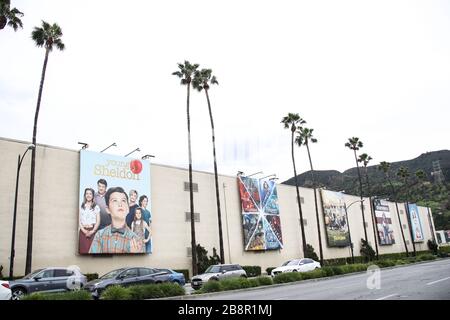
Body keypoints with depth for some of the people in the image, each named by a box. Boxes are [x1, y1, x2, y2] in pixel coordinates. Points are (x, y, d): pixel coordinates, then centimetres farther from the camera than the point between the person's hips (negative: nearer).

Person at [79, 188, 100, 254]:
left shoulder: (96, 207, 4)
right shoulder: (81, 207, 8)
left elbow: (98, 221, 0)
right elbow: (79, 220, 4)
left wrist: (92, 231, -11)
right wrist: (83, 230, -9)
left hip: (92, 231, -1)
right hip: (83, 231, 1)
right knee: (83, 249, -1)